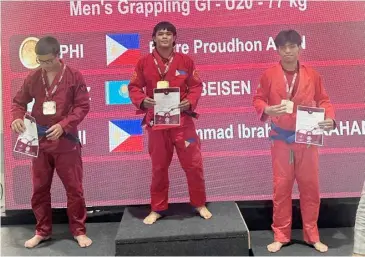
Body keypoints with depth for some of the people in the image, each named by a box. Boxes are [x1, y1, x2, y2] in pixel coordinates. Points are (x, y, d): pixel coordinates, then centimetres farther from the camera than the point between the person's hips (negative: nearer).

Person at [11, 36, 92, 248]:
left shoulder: (74, 76, -5)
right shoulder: (33, 78, 4)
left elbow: (83, 106, -7)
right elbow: (19, 102, 12)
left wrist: (63, 125, -20)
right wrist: (17, 118, -11)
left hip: (66, 141, -3)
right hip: (39, 141, 3)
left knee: (74, 188, 4)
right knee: (40, 189, 11)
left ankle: (79, 231, 19)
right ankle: (42, 231, 27)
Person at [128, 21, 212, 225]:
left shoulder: (186, 61, 1)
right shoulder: (144, 63, 0)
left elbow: (196, 86, 5)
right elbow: (134, 87, 4)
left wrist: (190, 102, -14)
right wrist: (142, 101, -16)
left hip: (182, 120, 0)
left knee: (194, 164, 4)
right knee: (159, 167, 11)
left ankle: (200, 204, 26)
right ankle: (157, 209, 27)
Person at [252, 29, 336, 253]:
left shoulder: (312, 74, 0)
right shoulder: (269, 75, -3)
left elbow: (323, 100, 5)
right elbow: (258, 99, 2)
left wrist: (330, 118, -13)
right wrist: (267, 110, -19)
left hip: (307, 139, 1)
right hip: (281, 140, -1)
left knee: (310, 187, 9)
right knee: (281, 187, 6)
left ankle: (312, 236, 25)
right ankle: (281, 236, 19)